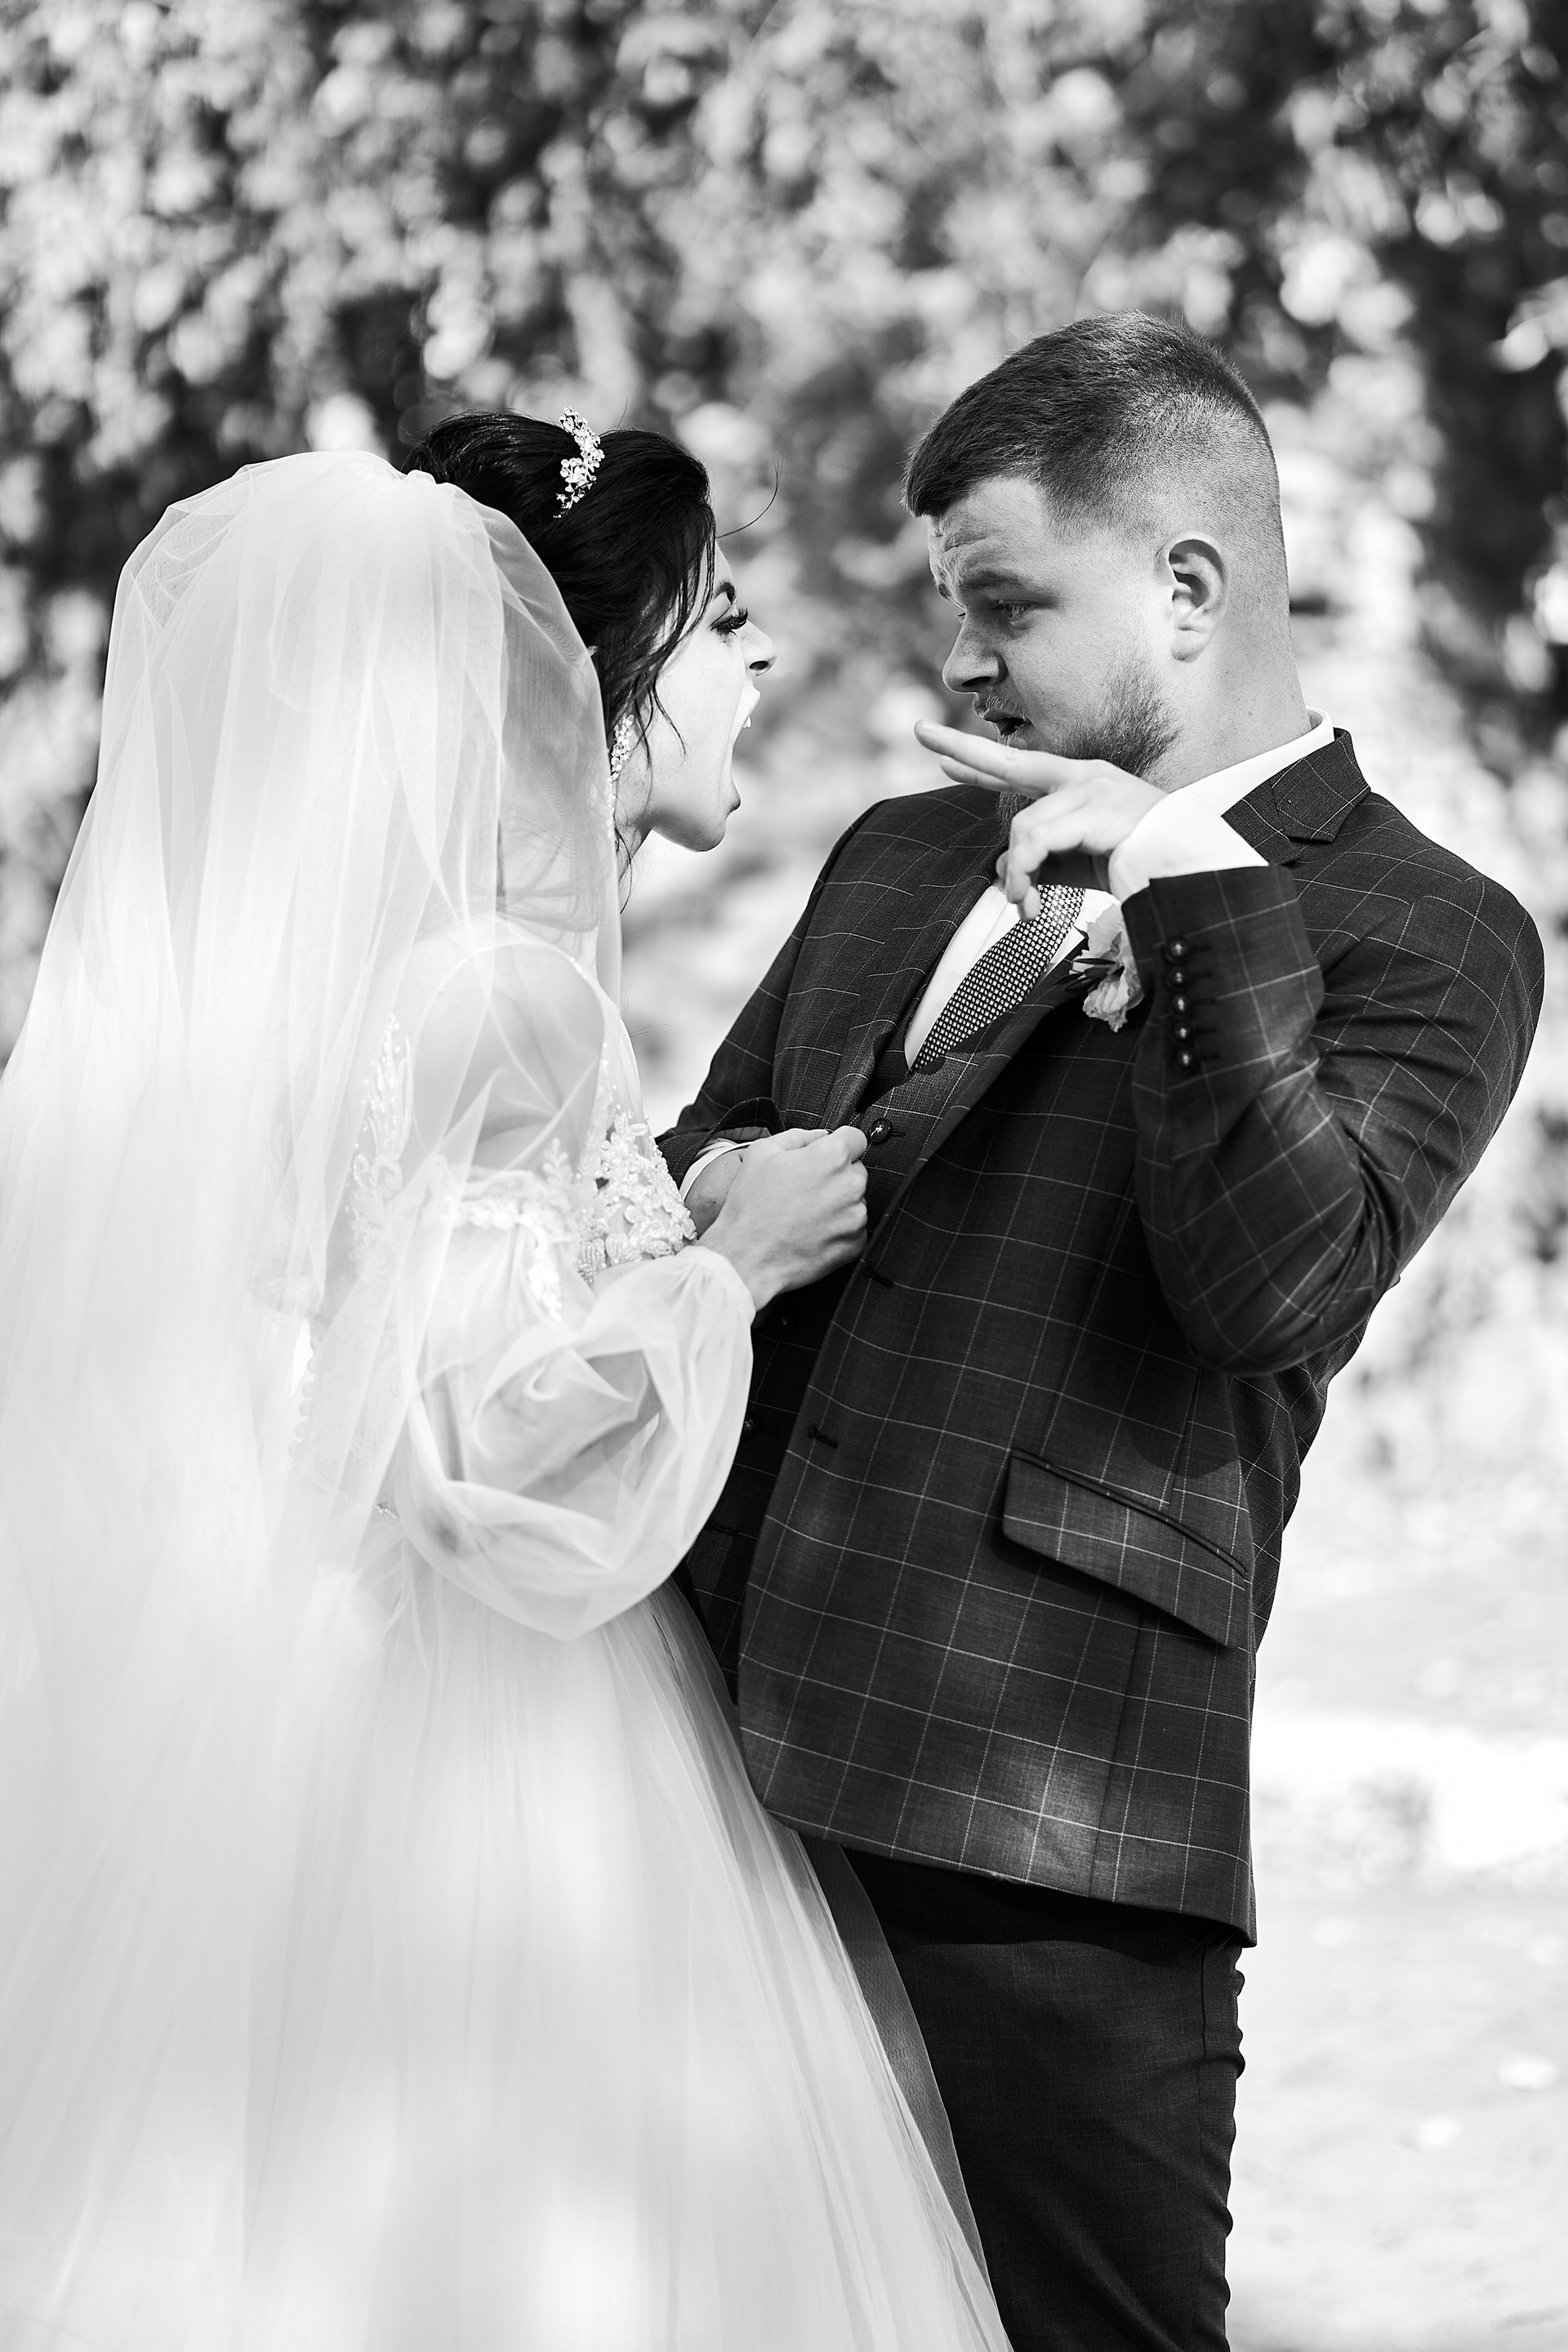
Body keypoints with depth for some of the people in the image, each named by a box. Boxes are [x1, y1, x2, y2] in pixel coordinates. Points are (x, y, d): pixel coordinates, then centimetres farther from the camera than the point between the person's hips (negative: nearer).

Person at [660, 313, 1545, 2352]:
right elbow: (705, 1155, 29)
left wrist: (1201, 890, -19)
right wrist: (710, 1204, 7)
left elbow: (1279, 1285, -16)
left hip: (1043, 1823, -6)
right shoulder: (901, 859, 20)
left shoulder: (1424, 937, -1)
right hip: (722, 1761, 6)